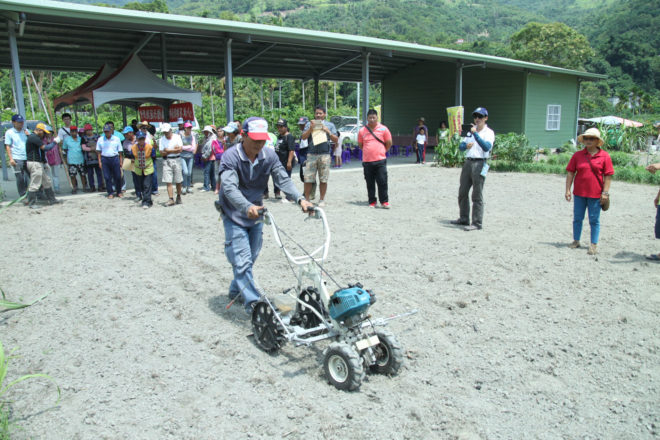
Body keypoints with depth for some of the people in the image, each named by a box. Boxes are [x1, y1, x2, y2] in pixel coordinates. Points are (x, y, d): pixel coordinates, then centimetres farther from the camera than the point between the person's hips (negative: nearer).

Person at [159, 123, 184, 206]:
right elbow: (162, 153, 0)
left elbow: (180, 149, -9)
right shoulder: (162, 139, 5)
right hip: (166, 161, 1)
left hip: (176, 160, -1)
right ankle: (171, 199, -9)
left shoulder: (177, 137, 1)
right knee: (168, 181, -8)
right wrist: (174, 150, -7)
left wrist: (168, 150, -7)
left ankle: (178, 197, 18)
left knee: (178, 181, 4)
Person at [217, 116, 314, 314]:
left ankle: (235, 290, 37)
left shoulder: (269, 156, -7)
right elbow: (229, 187, -34)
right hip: (234, 216, -5)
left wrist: (300, 199, -31)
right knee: (242, 261, -11)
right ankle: (252, 302, -7)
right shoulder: (230, 156, -21)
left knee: (250, 258, 16)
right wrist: (247, 207, -52)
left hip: (256, 214, 6)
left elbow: (283, 180, -13)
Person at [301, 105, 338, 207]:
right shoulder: (309, 124, 13)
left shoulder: (330, 125, 13)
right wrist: (311, 128, -10)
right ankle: (306, 198, 7)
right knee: (308, 178, -3)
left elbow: (336, 140, 9)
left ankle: (322, 199, 13)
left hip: (325, 154, 0)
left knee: (323, 179, 2)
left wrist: (328, 131, -5)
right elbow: (304, 137, 3)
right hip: (311, 154, 0)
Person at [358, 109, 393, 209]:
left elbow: (389, 143, 8)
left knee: (382, 182, -4)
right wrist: (368, 151, 12)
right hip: (367, 161, 2)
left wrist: (382, 152, 12)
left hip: (380, 160, -2)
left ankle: (384, 201, 6)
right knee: (370, 183, 7)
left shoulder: (383, 129, 1)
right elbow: (360, 145, 15)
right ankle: (372, 202, 17)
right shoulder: (362, 130, 5)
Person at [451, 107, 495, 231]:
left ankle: (477, 223, -3)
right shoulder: (470, 130, 18)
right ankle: (464, 219, 24)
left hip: (479, 163, -7)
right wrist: (466, 146, -9)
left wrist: (475, 134, -22)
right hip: (468, 162, 7)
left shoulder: (489, 132, -2)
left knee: (477, 195, -7)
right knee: (462, 192, 12)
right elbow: (461, 146, 14)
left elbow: (486, 147, -19)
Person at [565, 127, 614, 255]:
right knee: (577, 218, 12)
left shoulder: (604, 156, -3)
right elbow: (570, 173, 4)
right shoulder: (577, 155, 2)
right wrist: (567, 190, 0)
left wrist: (605, 192, -7)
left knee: (594, 220, 6)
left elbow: (608, 176, -3)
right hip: (579, 193, 2)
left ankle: (593, 245, 15)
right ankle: (576, 241, 26)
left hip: (595, 194, -2)